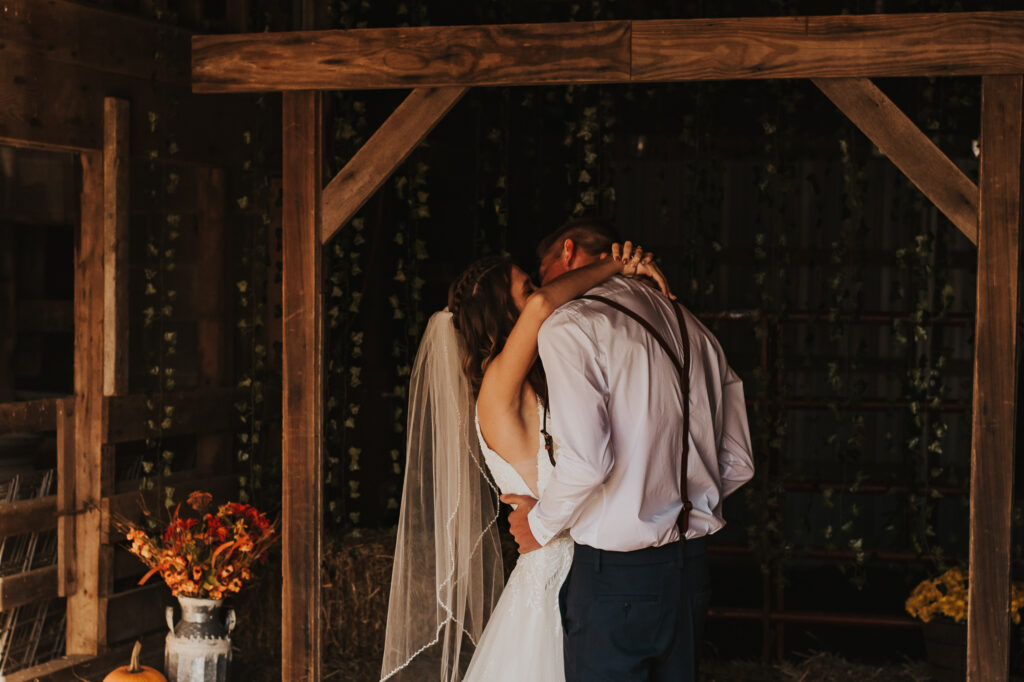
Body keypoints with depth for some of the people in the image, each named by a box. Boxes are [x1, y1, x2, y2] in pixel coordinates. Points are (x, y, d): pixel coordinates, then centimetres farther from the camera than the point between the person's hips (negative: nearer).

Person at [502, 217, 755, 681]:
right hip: (691, 564, 7)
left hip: (615, 572, -7)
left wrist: (541, 525, -4)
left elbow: (586, 462, -21)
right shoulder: (692, 329, 13)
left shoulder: (569, 325, -10)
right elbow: (737, 465, 13)